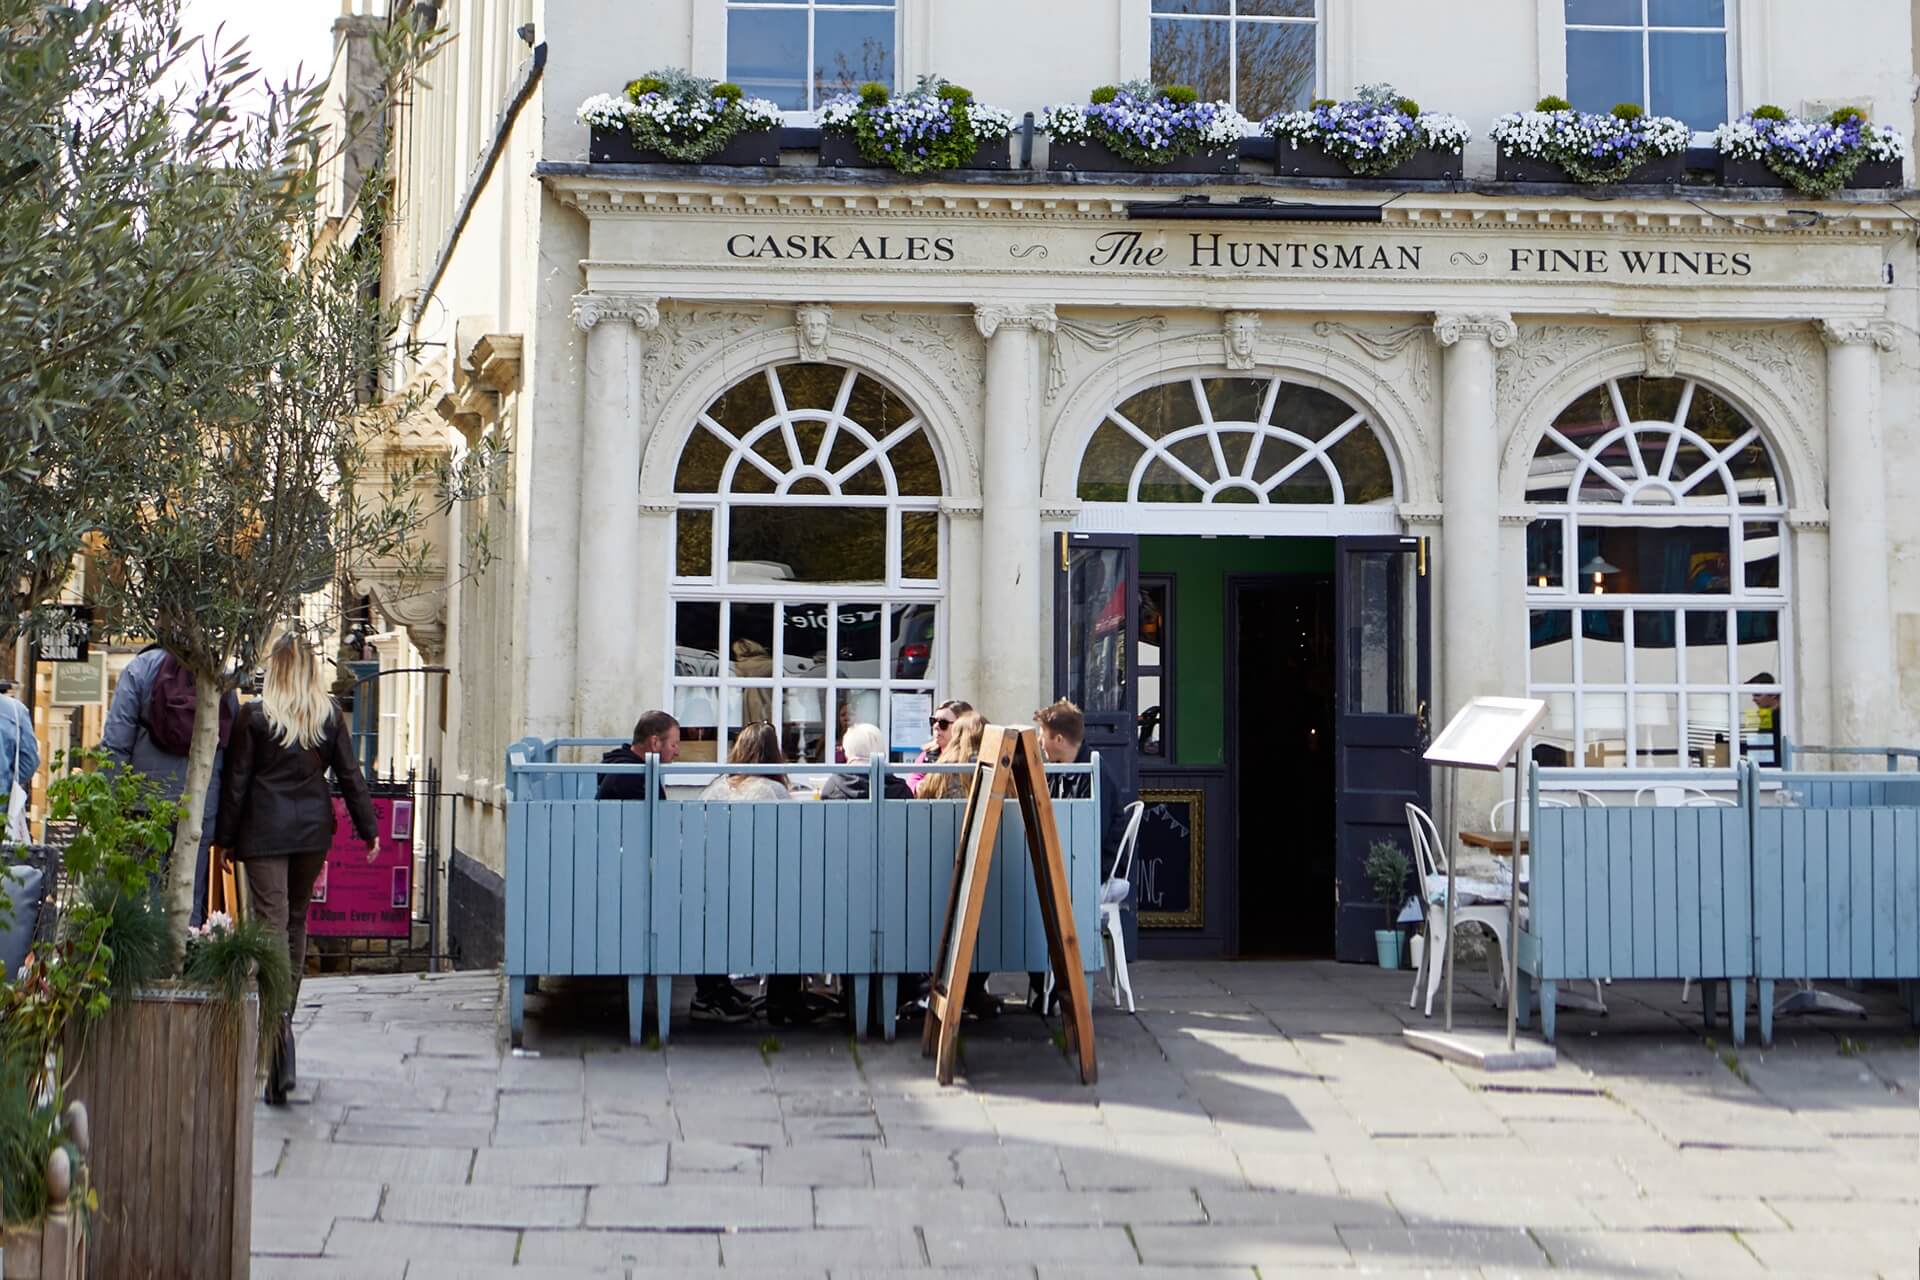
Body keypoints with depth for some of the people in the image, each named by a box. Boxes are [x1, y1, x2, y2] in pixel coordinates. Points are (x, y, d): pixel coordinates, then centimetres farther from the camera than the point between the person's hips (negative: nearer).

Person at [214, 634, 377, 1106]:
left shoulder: (254, 716, -5)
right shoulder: (330, 716, 2)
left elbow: (236, 781, -3)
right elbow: (350, 776, 4)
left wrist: (225, 837, 4)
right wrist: (369, 830, 11)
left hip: (264, 834, -3)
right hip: (313, 831, 3)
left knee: (272, 927, -9)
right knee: (297, 924, 19)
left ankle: (282, 1060, -22)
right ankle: (284, 1020, 32)